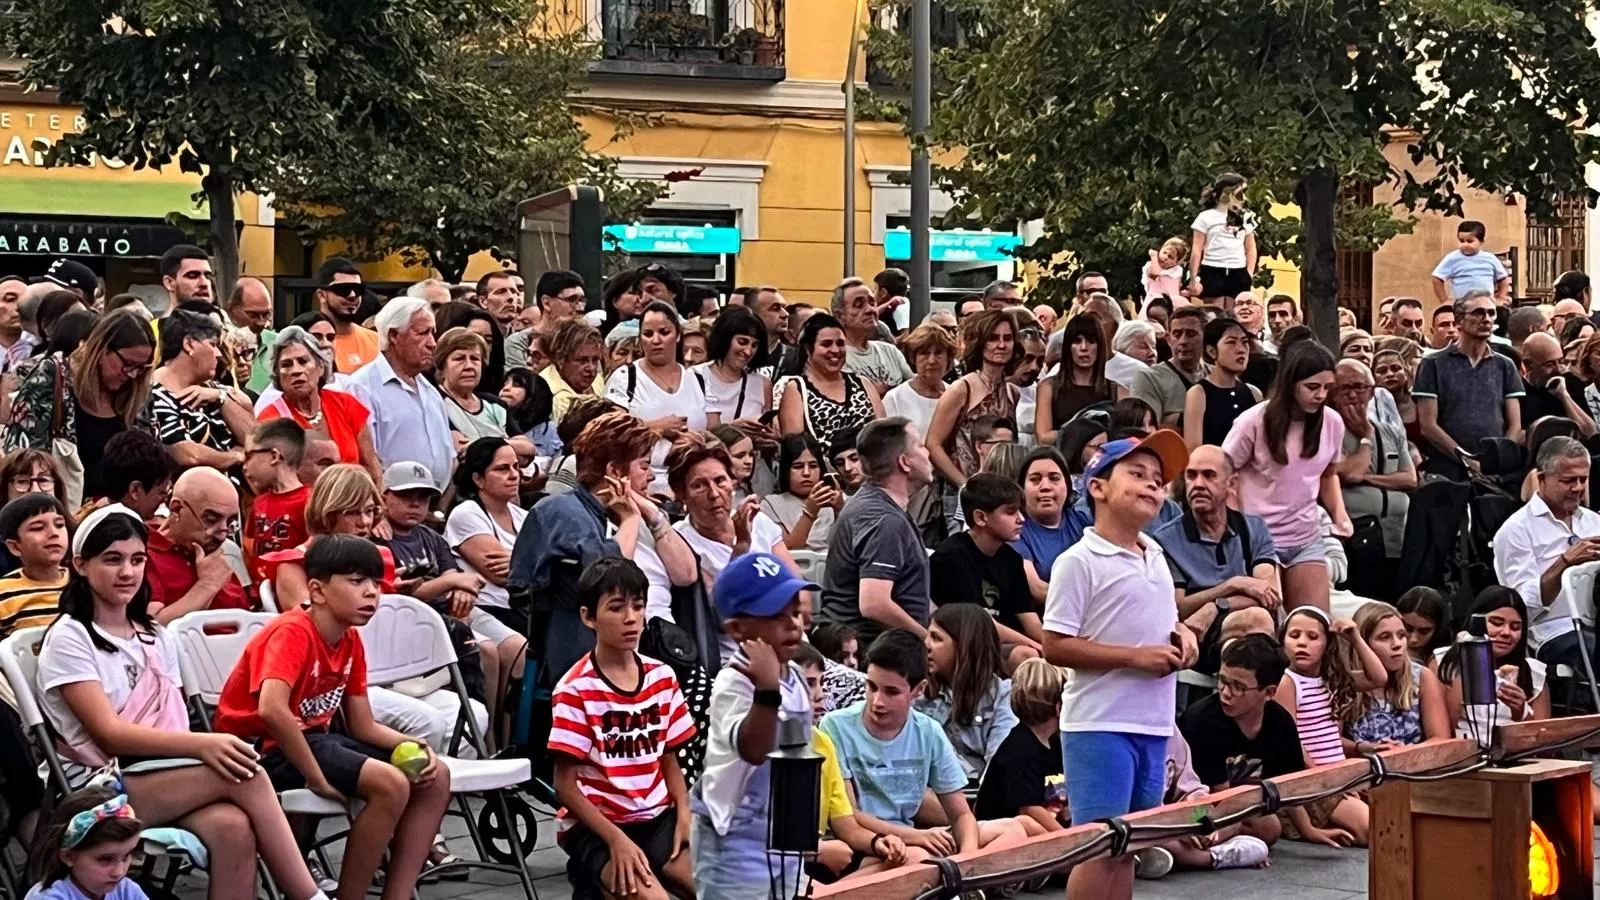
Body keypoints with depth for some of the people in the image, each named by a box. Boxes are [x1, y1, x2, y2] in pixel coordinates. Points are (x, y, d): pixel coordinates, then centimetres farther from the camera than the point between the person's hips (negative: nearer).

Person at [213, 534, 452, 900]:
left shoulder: (350, 640, 7)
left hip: (314, 738, 10)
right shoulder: (293, 632, -20)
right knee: (390, 785, -27)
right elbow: (271, 709, -36)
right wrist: (317, 778, -31)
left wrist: (414, 745, -9)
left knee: (434, 778, 1)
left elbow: (363, 726, 10)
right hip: (267, 748, -10)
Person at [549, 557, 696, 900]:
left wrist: (684, 813, -4)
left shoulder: (661, 676, 6)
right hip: (597, 826, -5)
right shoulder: (575, 689, -10)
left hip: (658, 819, 5)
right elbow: (566, 786, -9)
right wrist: (617, 839, -18)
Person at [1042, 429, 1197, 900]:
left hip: (1153, 724, 8)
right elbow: (1055, 646, -15)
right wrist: (1135, 657, -17)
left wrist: (1182, 636, 5)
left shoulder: (1156, 557, 14)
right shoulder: (1079, 562, -11)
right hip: (1100, 724, -8)